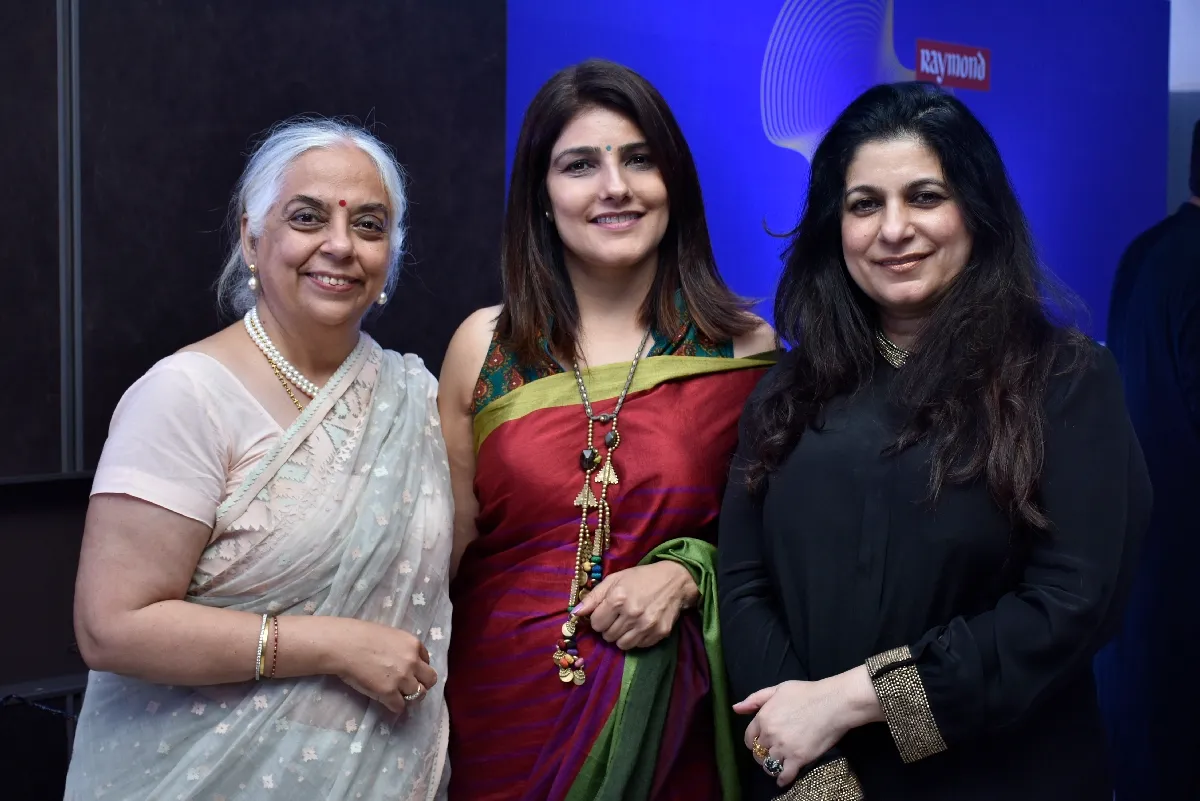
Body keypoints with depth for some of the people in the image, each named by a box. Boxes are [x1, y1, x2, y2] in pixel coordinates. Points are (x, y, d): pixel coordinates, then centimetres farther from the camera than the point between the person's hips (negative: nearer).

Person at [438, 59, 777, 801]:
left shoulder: (745, 348, -4)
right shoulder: (485, 344, -2)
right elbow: (445, 550, 5)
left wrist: (687, 574, -13)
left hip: (666, 711, 0)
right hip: (503, 711, 1)